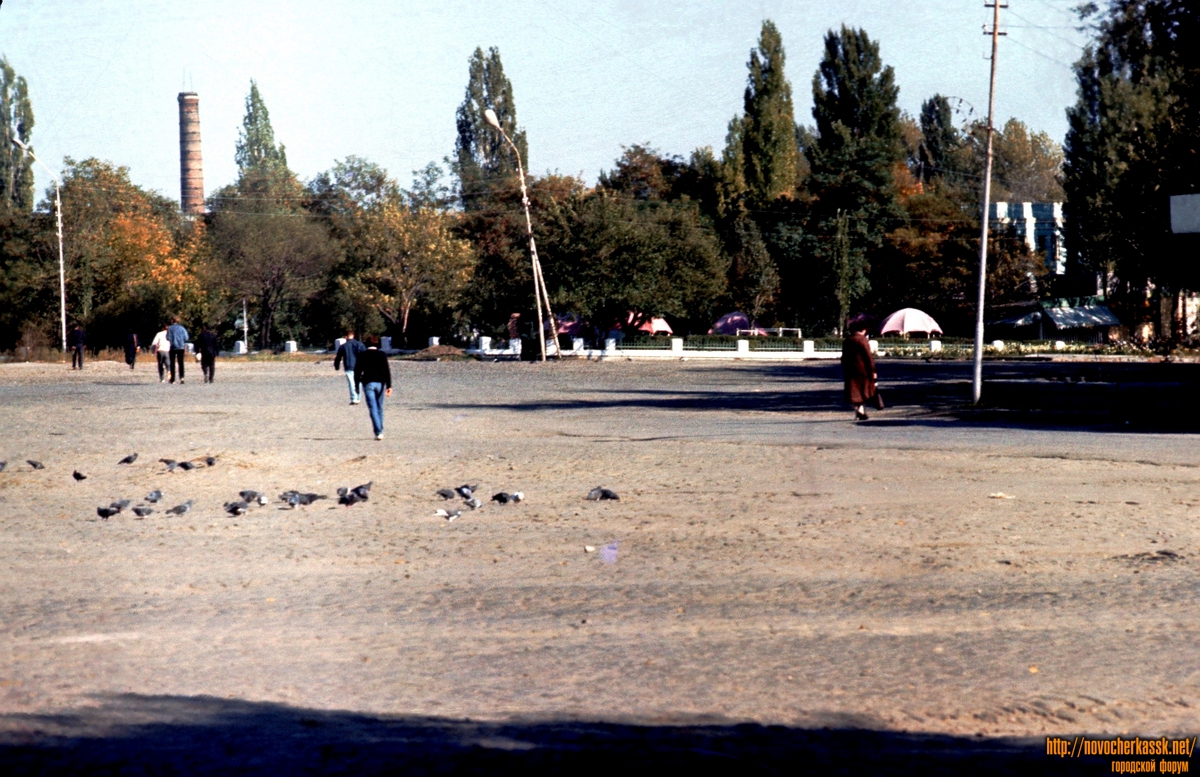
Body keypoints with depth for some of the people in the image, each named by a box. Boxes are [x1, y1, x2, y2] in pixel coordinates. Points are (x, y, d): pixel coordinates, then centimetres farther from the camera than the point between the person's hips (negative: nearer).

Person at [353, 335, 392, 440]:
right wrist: (389, 386, -7)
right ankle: (380, 430, 21)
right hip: (380, 383, 1)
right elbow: (387, 371, -6)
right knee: (379, 407, 16)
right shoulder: (382, 355, 1)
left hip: (367, 383, -1)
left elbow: (357, 371, 2)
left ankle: (378, 432, -17)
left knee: (373, 408, -6)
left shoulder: (362, 356, 2)